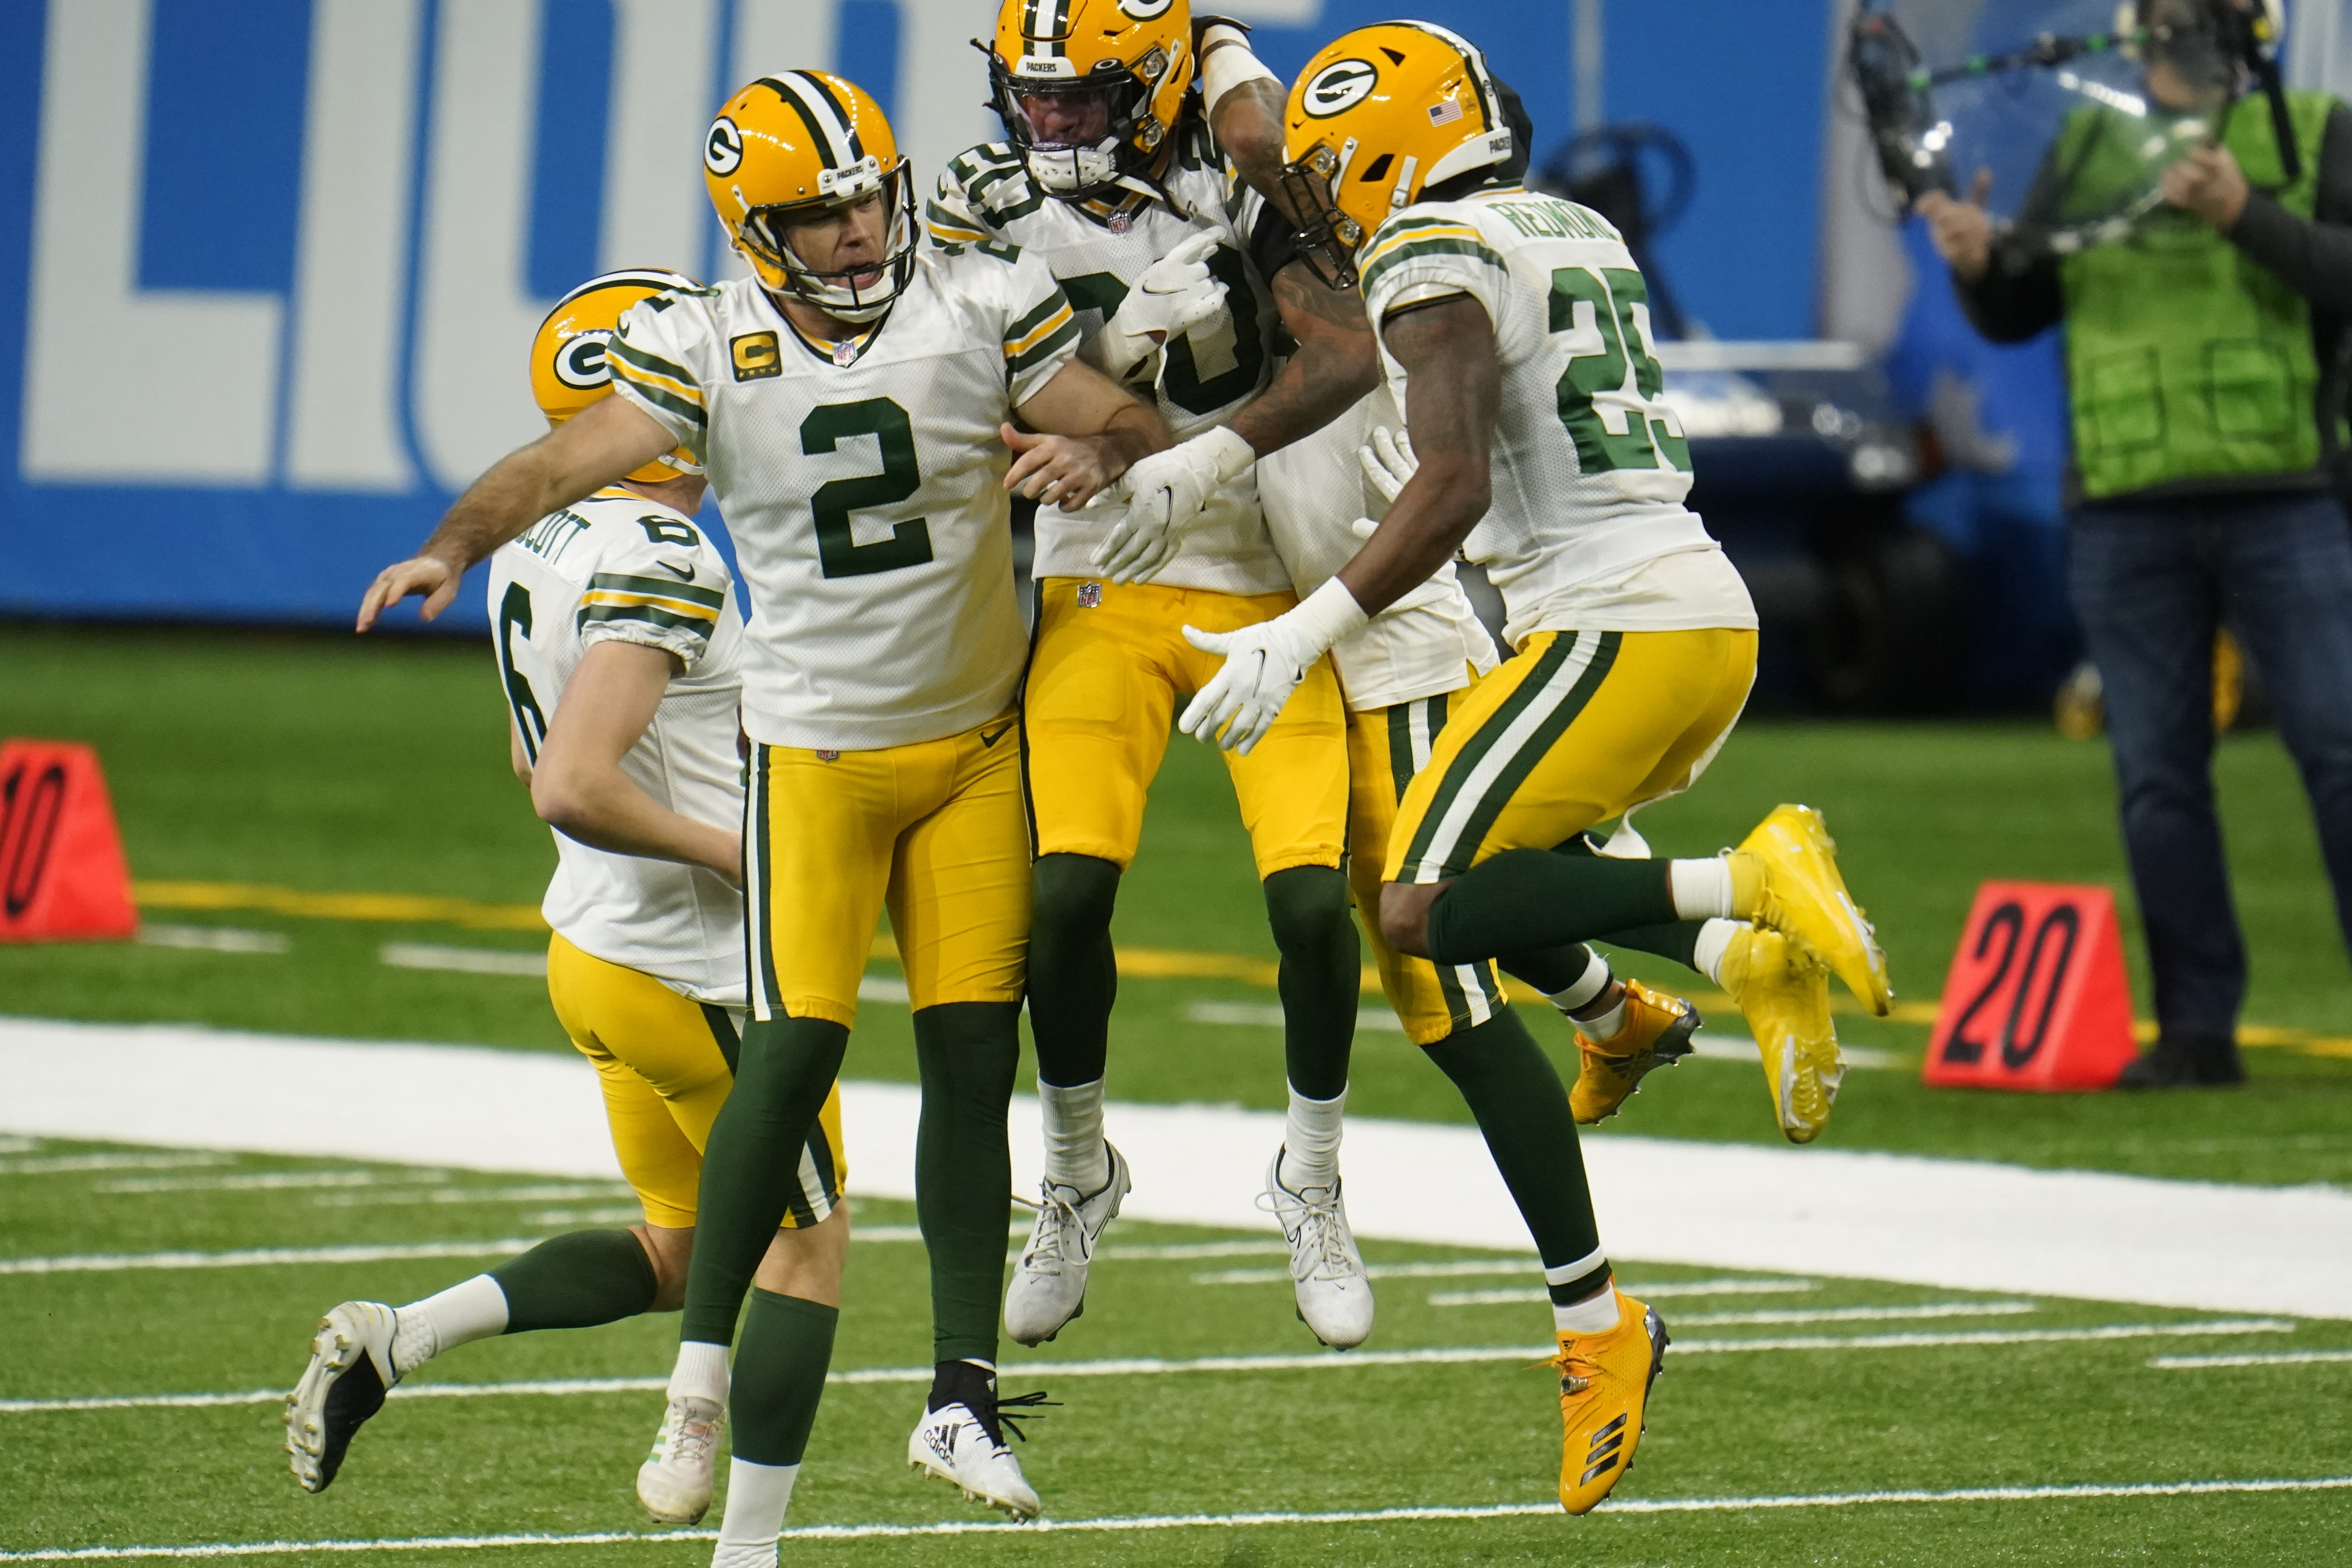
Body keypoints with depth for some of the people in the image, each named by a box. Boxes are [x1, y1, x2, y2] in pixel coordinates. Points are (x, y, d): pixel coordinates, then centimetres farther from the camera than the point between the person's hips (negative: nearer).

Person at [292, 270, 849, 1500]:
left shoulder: (543, 550, 6)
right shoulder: (659, 566, -24)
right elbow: (573, 789, -31)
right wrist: (727, 847, -19)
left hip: (594, 943, 9)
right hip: (698, 970, -9)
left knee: (674, 1255, 20)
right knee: (807, 1240, 8)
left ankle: (392, 1341, 9)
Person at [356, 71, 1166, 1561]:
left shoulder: (982, 306, -6)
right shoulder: (711, 348, -8)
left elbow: (1141, 427, -2)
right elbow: (566, 461, -16)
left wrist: (1093, 448, -25)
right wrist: (457, 544, -34)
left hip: (978, 738, 2)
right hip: (816, 748, -2)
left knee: (975, 1057, 1)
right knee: (797, 1046, -13)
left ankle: (965, 1390, 9)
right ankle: (701, 1369, -2)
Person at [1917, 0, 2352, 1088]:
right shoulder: (2087, 147, 14)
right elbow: (2018, 313, 17)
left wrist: (2246, 216, -20)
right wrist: (1977, 265, -4)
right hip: (2126, 515, 3)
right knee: (2158, 779, 2)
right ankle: (2197, 1031, 7)